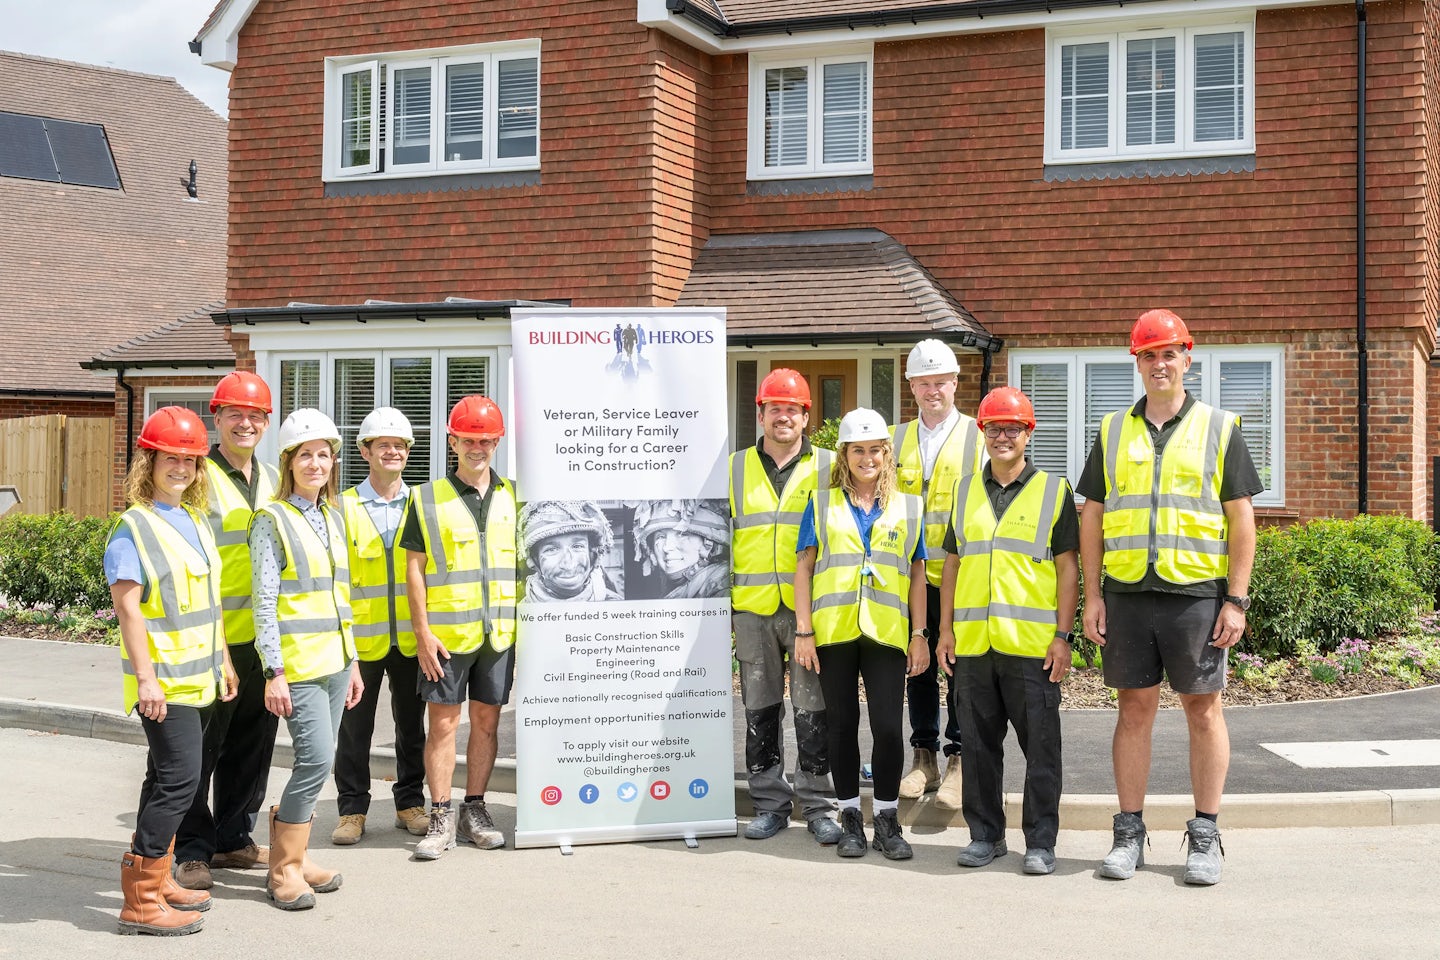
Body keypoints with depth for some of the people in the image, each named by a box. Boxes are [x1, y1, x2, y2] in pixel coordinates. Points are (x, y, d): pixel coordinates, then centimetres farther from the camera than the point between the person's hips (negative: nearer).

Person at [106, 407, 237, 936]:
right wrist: (145, 677, -22)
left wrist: (224, 659, 21)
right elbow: (127, 606, -17)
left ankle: (156, 878, 25)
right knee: (179, 780, -11)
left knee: (167, 778, 15)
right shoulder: (134, 527, -11)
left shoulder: (196, 522, 13)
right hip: (163, 681, -8)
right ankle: (141, 901, -5)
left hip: (198, 677, 8)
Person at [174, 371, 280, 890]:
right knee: (202, 746, 0)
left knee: (253, 741, 13)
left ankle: (235, 838, 26)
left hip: (263, 637, 7)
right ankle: (193, 850, 11)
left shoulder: (273, 480, 14)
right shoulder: (198, 478, -7)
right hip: (210, 637, -6)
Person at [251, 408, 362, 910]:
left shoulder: (334, 518, 14)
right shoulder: (272, 520, -6)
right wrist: (274, 671, -15)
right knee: (317, 757, -13)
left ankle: (293, 854, 20)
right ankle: (284, 869, -2)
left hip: (335, 659, 7)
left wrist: (352, 661, 18)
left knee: (315, 762, 9)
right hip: (298, 661, -7)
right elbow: (265, 600, -10)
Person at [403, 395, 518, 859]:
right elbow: (414, 568, 0)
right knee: (442, 722, 0)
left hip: (499, 630, 3)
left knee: (486, 720, 8)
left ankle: (475, 809, 19)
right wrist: (423, 632, -7)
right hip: (446, 633, -3)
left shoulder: (512, 498, 9)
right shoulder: (427, 498, 1)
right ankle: (441, 817, 8)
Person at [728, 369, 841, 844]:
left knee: (813, 709, -1)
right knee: (760, 710, 7)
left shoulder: (829, 467, 6)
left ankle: (819, 805, 8)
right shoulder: (736, 469, 11)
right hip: (752, 608, 2)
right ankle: (770, 803, 17)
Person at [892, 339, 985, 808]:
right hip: (912, 576, 3)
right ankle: (925, 757, 18)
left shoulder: (977, 436, 2)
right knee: (918, 668, 8)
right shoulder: (899, 439, 12)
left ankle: (959, 761, 9)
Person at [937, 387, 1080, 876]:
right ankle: (985, 835, 21)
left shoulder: (1053, 490, 3)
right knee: (978, 744, 9)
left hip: (1033, 645, -3)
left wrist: (1063, 636, -6)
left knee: (1040, 747, 0)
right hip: (972, 643, 4)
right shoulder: (965, 491, 13)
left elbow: (1068, 568, 1)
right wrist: (945, 630, 10)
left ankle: (1041, 841, 9)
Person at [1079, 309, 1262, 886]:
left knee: (1203, 709, 3)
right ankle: (1129, 833, 14)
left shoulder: (1219, 429, 5)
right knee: (1135, 708, 6)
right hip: (1128, 593, 2)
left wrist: (1237, 600, -4)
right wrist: (1092, 595, 4)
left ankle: (1205, 837, 12)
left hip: (1198, 593, -2)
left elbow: (1241, 519, 3)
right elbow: (1092, 517, 12)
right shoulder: (1113, 432, 11)